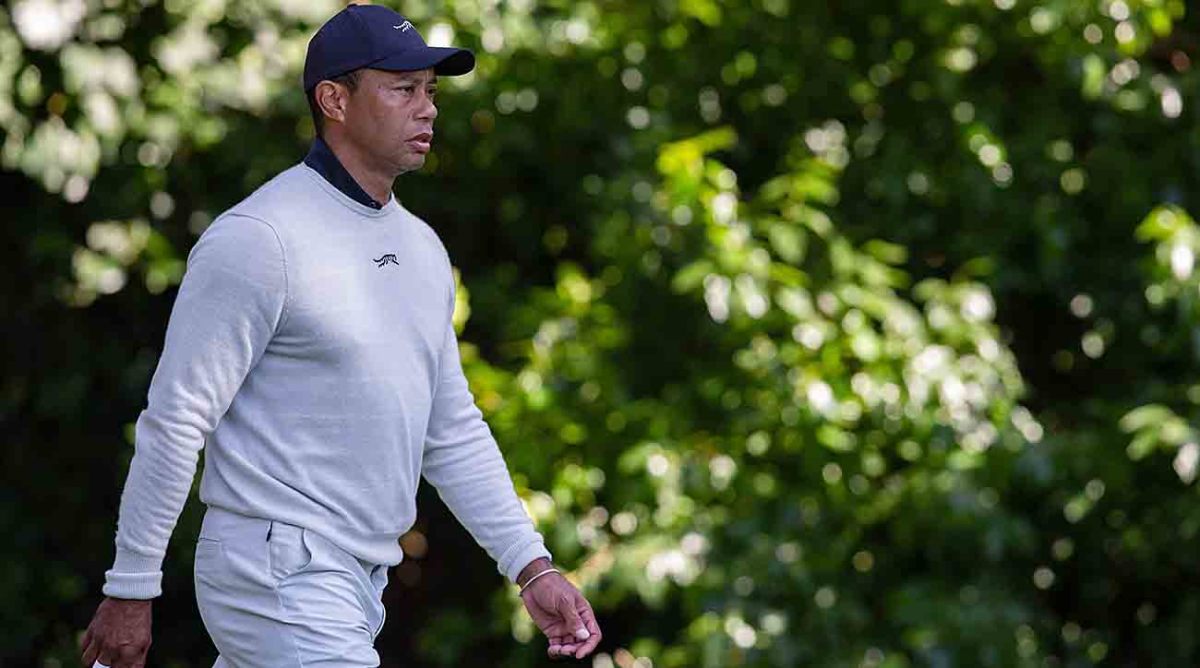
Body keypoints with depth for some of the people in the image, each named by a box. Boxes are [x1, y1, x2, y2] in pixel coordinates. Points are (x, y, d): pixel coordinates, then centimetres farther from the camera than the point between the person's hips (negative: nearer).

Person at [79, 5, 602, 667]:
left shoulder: (421, 247, 15)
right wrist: (130, 591, -13)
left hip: (358, 586, 8)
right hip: (275, 580, -8)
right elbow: (175, 421, -13)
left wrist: (532, 567, 12)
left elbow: (453, 432, 21)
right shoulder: (258, 239, -12)